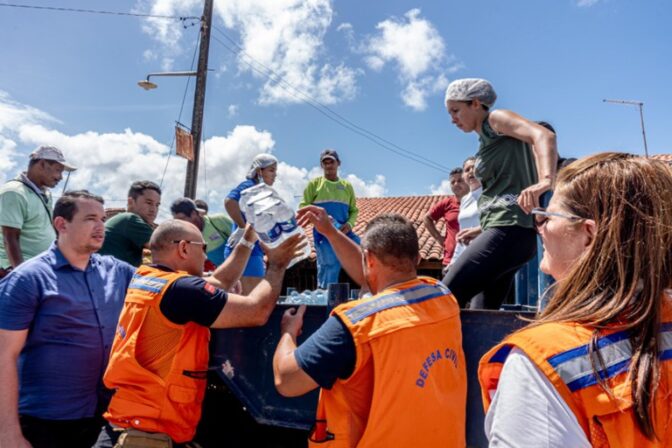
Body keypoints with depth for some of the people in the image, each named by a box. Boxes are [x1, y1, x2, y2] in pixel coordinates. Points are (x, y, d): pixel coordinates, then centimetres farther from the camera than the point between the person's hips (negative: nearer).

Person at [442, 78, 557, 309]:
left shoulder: (495, 119, 0)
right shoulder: (487, 140, 26)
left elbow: (543, 135, -19)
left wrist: (545, 181, -36)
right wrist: (481, 229, 28)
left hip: (509, 229, -10)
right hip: (505, 231, 10)